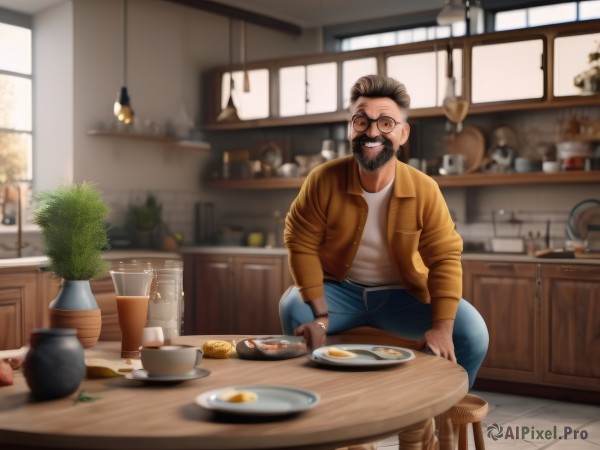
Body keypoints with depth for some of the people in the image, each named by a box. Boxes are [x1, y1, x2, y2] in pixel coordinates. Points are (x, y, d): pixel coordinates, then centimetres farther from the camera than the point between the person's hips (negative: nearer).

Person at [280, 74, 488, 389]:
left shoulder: (424, 190, -16)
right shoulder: (323, 181, -17)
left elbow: (444, 259, -13)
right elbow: (302, 244, -12)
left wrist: (441, 328, -26)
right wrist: (321, 315, -22)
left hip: (402, 295, 1)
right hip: (340, 290, 0)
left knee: (472, 332, -19)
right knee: (293, 308, -30)